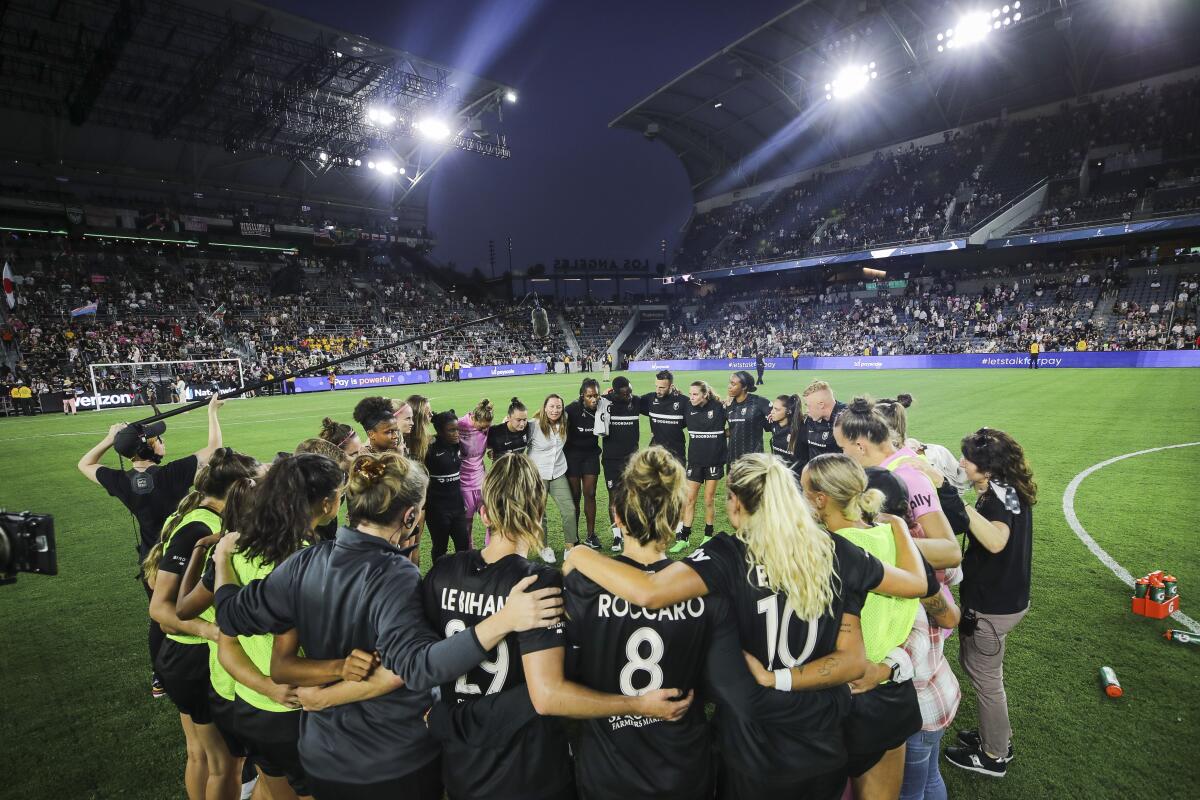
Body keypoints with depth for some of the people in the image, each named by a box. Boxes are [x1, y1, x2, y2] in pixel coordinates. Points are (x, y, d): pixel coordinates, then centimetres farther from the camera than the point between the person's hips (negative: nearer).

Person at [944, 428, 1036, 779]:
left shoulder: (998, 493, -25)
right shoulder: (1010, 488, 1)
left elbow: (996, 541, -43)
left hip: (992, 605, -9)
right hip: (1006, 598, 9)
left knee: (985, 677, 10)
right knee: (972, 663, 24)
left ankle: (993, 756, 30)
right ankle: (997, 736, 41)